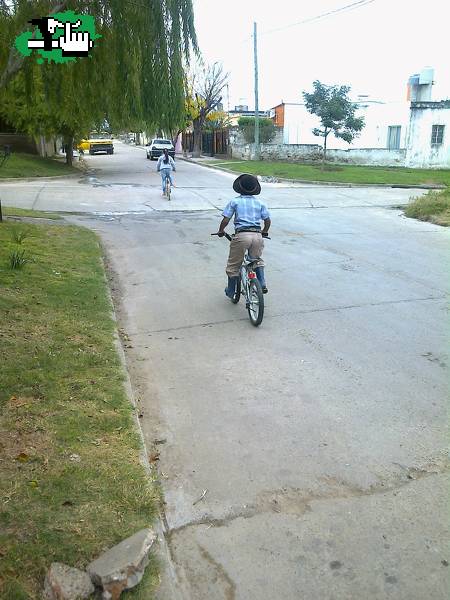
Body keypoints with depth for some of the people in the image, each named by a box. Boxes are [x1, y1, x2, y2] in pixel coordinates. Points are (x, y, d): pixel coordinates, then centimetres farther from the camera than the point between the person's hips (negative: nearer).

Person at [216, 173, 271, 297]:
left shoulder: (235, 202, 5)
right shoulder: (259, 203, 13)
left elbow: (225, 220, 0)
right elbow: (267, 220, 12)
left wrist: (221, 231, 17)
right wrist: (264, 232, 30)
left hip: (241, 235, -3)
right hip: (257, 235, 3)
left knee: (234, 264, 14)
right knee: (257, 260, 28)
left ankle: (230, 291, 25)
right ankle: (262, 285, 19)